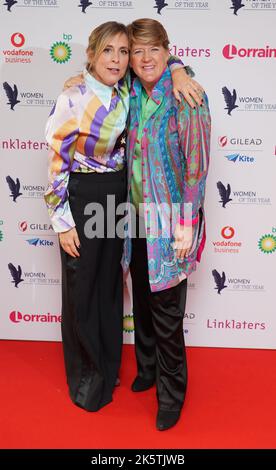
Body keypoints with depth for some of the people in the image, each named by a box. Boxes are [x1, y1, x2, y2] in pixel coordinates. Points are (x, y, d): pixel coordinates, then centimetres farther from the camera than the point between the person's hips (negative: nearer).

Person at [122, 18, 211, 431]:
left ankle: (172, 394, 24)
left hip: (171, 219, -6)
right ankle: (147, 370, 41)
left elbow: (197, 163, -14)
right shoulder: (132, 96, 7)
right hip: (138, 218, 6)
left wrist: (187, 224, -16)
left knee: (166, 311, 3)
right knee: (142, 301, 18)